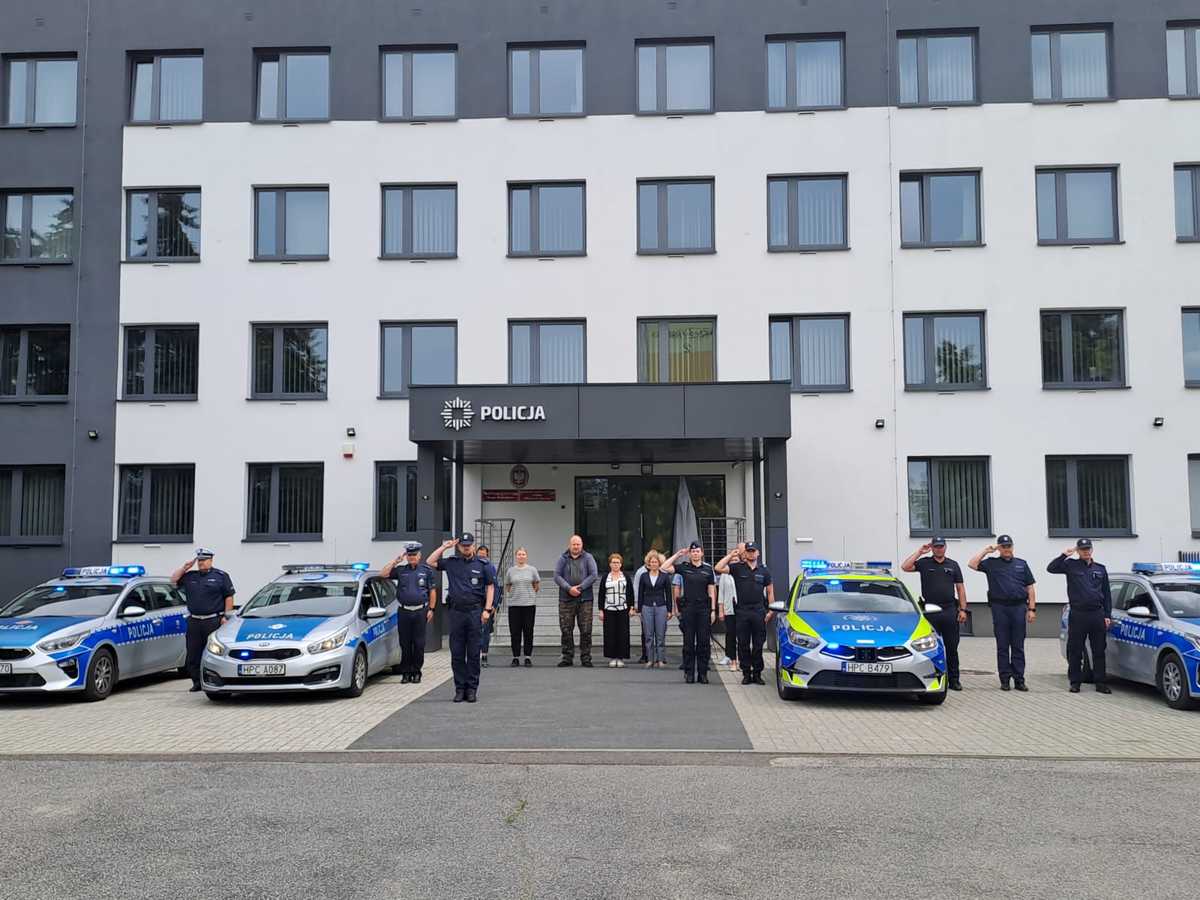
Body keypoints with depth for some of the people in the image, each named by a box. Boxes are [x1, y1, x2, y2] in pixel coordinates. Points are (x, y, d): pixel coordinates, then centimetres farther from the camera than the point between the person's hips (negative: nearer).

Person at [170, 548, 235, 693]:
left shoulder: (220, 576, 3)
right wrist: (185, 567, 5)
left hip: (214, 621, -5)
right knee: (193, 655, 6)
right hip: (194, 622, 5)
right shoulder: (190, 577, 16)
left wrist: (226, 616, -8)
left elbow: (229, 597, 0)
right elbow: (173, 580, 13)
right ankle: (197, 682, 14)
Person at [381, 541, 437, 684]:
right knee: (405, 644, 4)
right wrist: (395, 561, -3)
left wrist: (431, 609, -2)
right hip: (404, 612, 2)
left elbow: (432, 591, 5)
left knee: (419, 644, 0)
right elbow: (383, 574, 1)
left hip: (420, 612, -2)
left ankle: (416, 672, 9)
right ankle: (405, 672, 11)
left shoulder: (427, 570, 5)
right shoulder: (400, 570, 10)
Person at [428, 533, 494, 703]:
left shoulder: (482, 564, 4)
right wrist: (444, 547, 2)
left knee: (473, 653, 2)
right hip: (455, 611, 2)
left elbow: (490, 587, 6)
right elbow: (431, 562, 7)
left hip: (475, 611, -1)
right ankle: (460, 688, 12)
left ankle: (472, 689, 8)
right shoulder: (451, 563, 8)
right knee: (457, 653, 4)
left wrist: (487, 609, -2)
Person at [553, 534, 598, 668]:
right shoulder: (562, 559, 8)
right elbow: (557, 576, -1)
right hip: (566, 599, 1)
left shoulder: (588, 558, 6)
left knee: (586, 630, -1)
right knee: (566, 630, 3)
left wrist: (580, 587, -12)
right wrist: (569, 588, -14)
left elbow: (593, 575, -3)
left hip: (585, 599, -1)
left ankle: (586, 658, 7)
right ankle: (567, 657, 11)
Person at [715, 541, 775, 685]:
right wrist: (731, 554, -8)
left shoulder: (764, 570, 8)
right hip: (742, 611, -1)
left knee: (758, 645, 5)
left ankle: (757, 673, 14)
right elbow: (718, 568, -11)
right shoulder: (737, 568, 2)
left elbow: (770, 591, 11)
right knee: (743, 644, 4)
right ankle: (746, 673, 12)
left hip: (759, 611, 1)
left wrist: (771, 610, 3)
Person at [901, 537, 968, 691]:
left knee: (952, 648, 6)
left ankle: (953, 680, 12)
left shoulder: (953, 565, 12)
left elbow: (960, 588, 11)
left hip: (950, 611, 2)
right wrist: (919, 551, -7)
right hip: (930, 611, -2)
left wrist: (963, 609, 3)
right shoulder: (924, 563, 5)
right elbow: (905, 567, -11)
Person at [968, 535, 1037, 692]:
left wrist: (1032, 609, 3)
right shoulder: (991, 563, 7)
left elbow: (1030, 587, 11)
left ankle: (1019, 679, 7)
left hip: (1019, 607, 1)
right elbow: (972, 564, -8)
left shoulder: (1021, 564, 13)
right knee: (1002, 646, 2)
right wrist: (986, 550, -3)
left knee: (1018, 646, 4)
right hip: (999, 608, -1)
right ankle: (1005, 679, 7)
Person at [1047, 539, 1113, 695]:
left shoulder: (1100, 569, 13)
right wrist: (1064, 555, -14)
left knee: (1099, 651, 5)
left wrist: (1107, 615, 7)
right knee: (1075, 651, 2)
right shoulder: (1071, 565, 5)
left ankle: (1101, 683, 11)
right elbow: (1051, 568, -9)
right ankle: (1075, 682, 9)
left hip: (1097, 614, 2)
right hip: (1077, 615, -2)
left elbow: (1107, 593, 14)